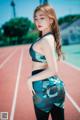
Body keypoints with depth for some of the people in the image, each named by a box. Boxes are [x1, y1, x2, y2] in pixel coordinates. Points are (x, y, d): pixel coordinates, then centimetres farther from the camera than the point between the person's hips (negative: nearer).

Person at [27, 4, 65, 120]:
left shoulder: (45, 40, -19)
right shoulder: (51, 37, 9)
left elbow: (52, 70, -24)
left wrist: (30, 79, -15)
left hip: (44, 87, -8)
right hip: (55, 85, 8)